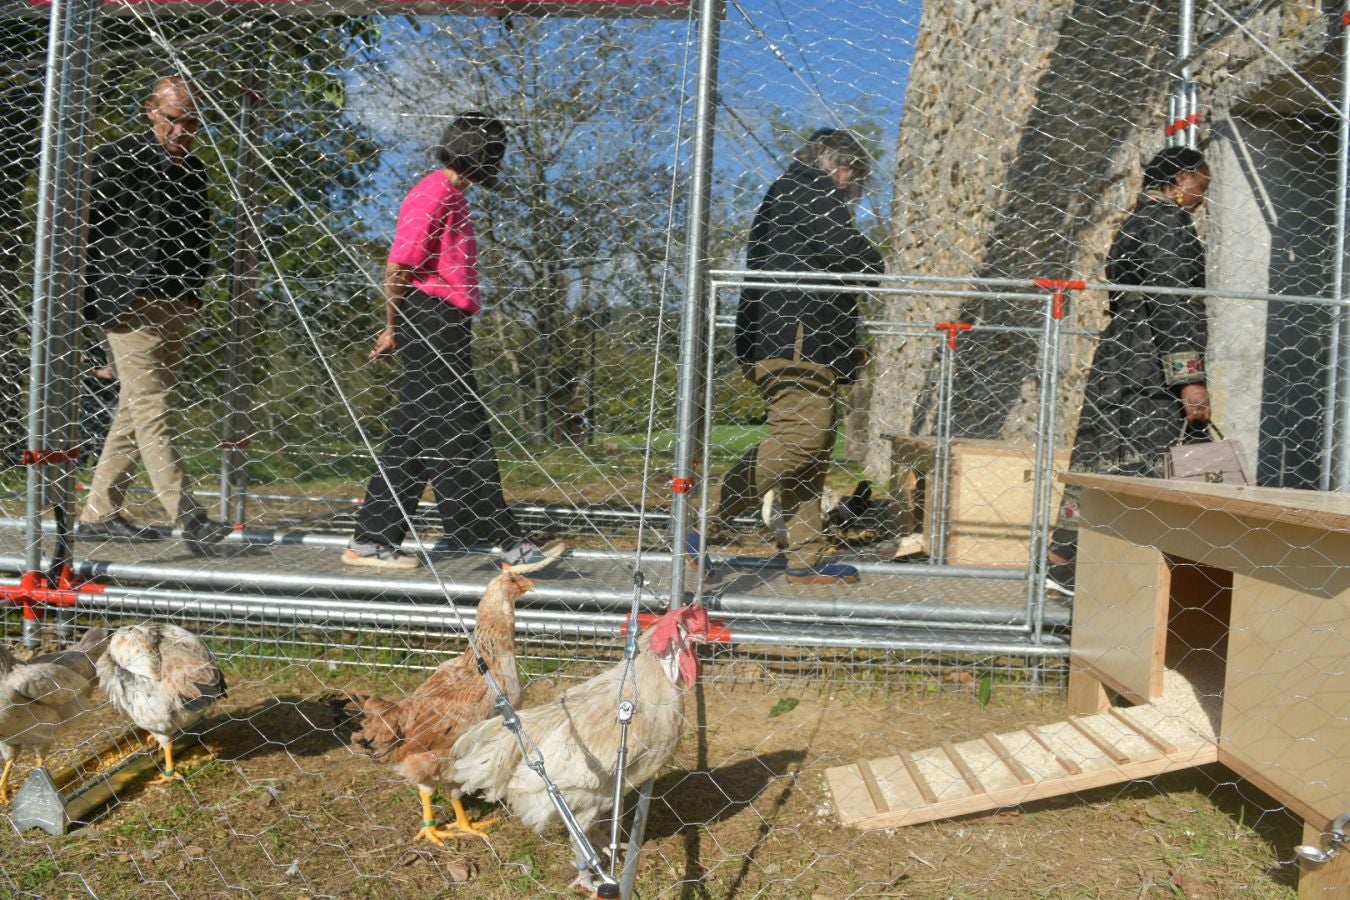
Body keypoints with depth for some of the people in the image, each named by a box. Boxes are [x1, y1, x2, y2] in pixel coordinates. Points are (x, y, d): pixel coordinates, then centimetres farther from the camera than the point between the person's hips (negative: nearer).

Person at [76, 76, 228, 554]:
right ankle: (189, 518, -14)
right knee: (154, 411, -10)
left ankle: (99, 514, 20)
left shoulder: (194, 170, 16)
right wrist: (96, 301, -11)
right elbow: (87, 230, -5)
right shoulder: (115, 159, -2)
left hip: (176, 308, 7)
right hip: (131, 305, -7)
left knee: (137, 409, 10)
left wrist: (194, 295, 14)